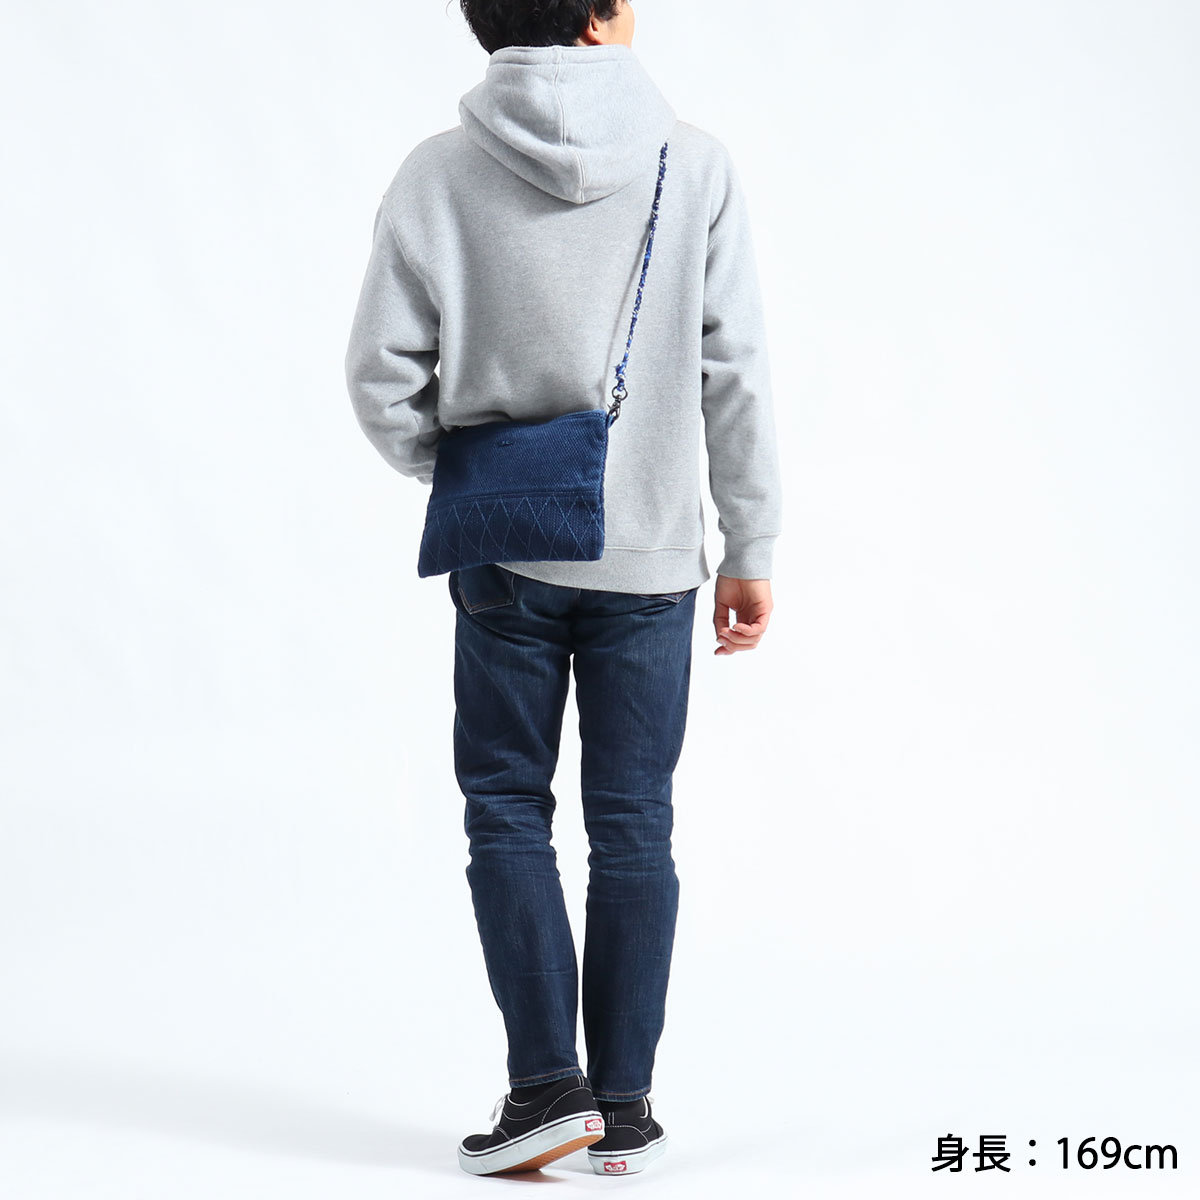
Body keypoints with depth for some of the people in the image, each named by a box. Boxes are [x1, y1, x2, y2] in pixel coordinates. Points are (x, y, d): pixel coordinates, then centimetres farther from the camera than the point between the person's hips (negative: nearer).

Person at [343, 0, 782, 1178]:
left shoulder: (438, 174, -5)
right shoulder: (696, 165, -5)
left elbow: (381, 375, -4)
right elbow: (735, 374, -3)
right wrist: (751, 548, 5)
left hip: (503, 555, 0)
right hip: (650, 556, 1)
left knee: (508, 814, 11)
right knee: (633, 826, 9)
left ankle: (547, 1081, 3)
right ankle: (623, 1105, 14)